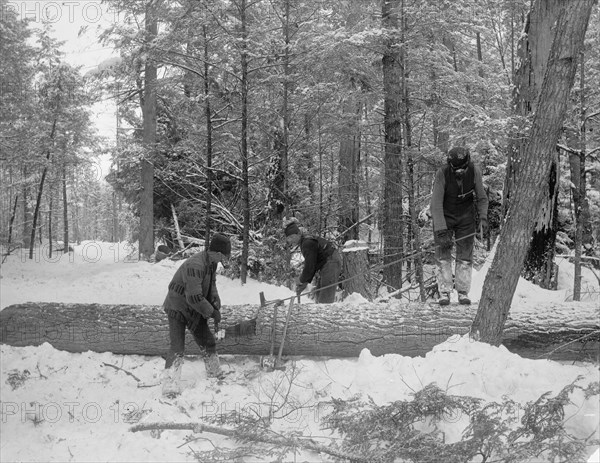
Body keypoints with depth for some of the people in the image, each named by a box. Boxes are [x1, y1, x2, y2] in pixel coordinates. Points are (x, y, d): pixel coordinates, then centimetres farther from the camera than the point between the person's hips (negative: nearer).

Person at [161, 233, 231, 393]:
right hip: (178, 308, -8)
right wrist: (212, 312, -23)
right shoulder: (195, 265, -31)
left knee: (209, 342, 14)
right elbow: (194, 297, -33)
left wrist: (216, 303, -8)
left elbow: (211, 286, 12)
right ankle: (169, 384, -18)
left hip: (195, 311, 9)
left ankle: (214, 373, 32)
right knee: (177, 347, -16)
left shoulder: (211, 263, 0)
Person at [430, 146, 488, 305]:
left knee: (465, 256, -1)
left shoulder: (474, 171, -17)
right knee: (443, 255, -6)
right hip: (444, 216, -2)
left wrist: (483, 218, -19)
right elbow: (436, 203, -25)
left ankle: (463, 292, 5)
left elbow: (482, 198, -4)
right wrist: (440, 229, -32)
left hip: (466, 217, 2)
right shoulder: (442, 173, -25)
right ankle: (444, 292, -1)